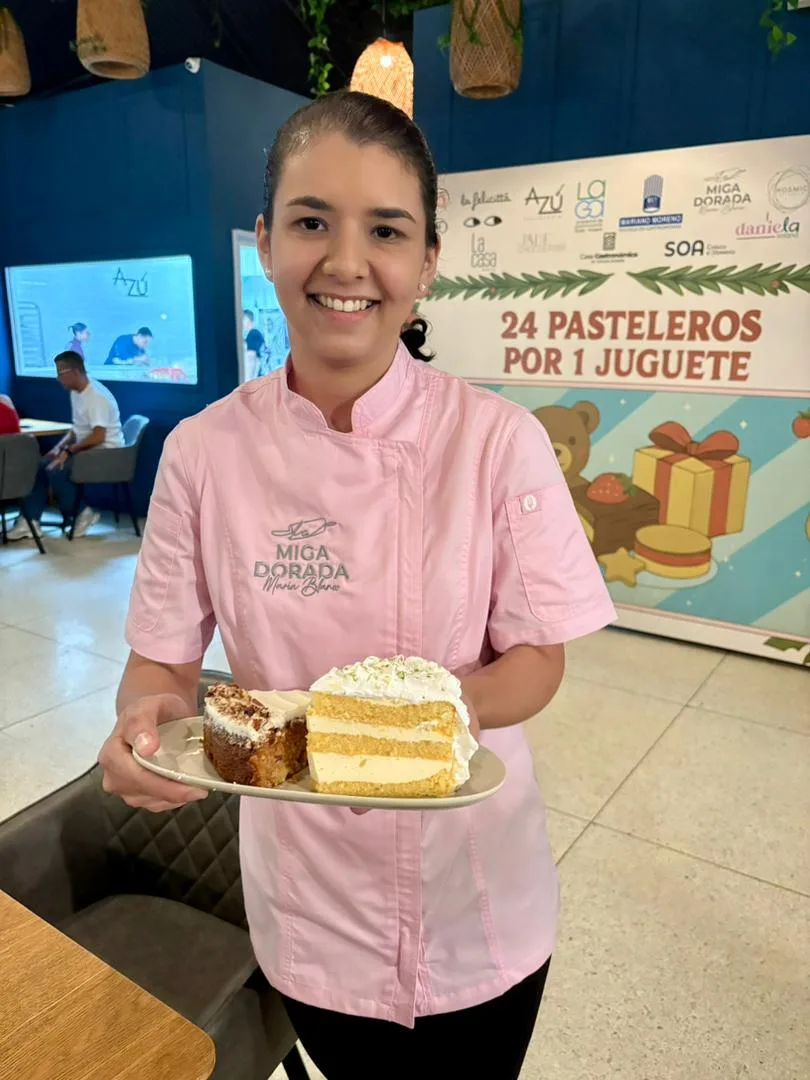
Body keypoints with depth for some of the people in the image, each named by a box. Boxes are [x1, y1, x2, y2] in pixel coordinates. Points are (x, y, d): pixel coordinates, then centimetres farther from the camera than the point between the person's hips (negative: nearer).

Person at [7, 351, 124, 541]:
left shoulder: (97, 396, -21)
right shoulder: (75, 393, 9)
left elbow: (98, 437, -28)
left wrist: (68, 451, -22)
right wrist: (60, 446, 4)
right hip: (84, 447, 10)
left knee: (56, 472, -24)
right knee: (39, 466, -1)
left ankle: (80, 515, -4)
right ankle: (30, 521, -2)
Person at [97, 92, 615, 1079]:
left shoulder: (499, 440, -17)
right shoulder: (205, 451, -12)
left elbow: (537, 659, -10)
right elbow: (164, 657, -4)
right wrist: (143, 722, -26)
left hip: (476, 892, 0)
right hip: (309, 900, 1)